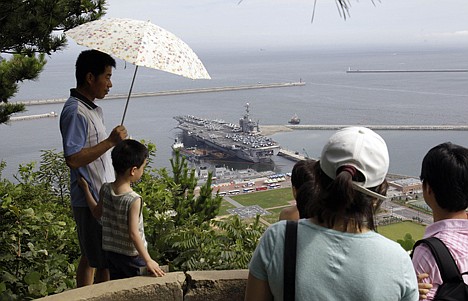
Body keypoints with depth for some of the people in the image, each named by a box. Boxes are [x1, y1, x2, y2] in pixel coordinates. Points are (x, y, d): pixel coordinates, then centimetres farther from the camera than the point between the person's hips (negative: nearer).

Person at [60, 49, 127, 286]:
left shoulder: (92, 109, 13)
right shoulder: (75, 112, -18)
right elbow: (73, 159, -25)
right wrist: (111, 141, -22)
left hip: (101, 196, 10)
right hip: (92, 200, -10)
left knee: (90, 257, 18)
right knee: (105, 262, -2)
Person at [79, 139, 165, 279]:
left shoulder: (105, 189, -8)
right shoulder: (134, 200, -26)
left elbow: (97, 213, 9)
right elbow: (133, 234, -28)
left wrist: (86, 188, 19)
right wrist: (148, 260, -26)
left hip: (111, 252, 6)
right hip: (132, 256, -6)